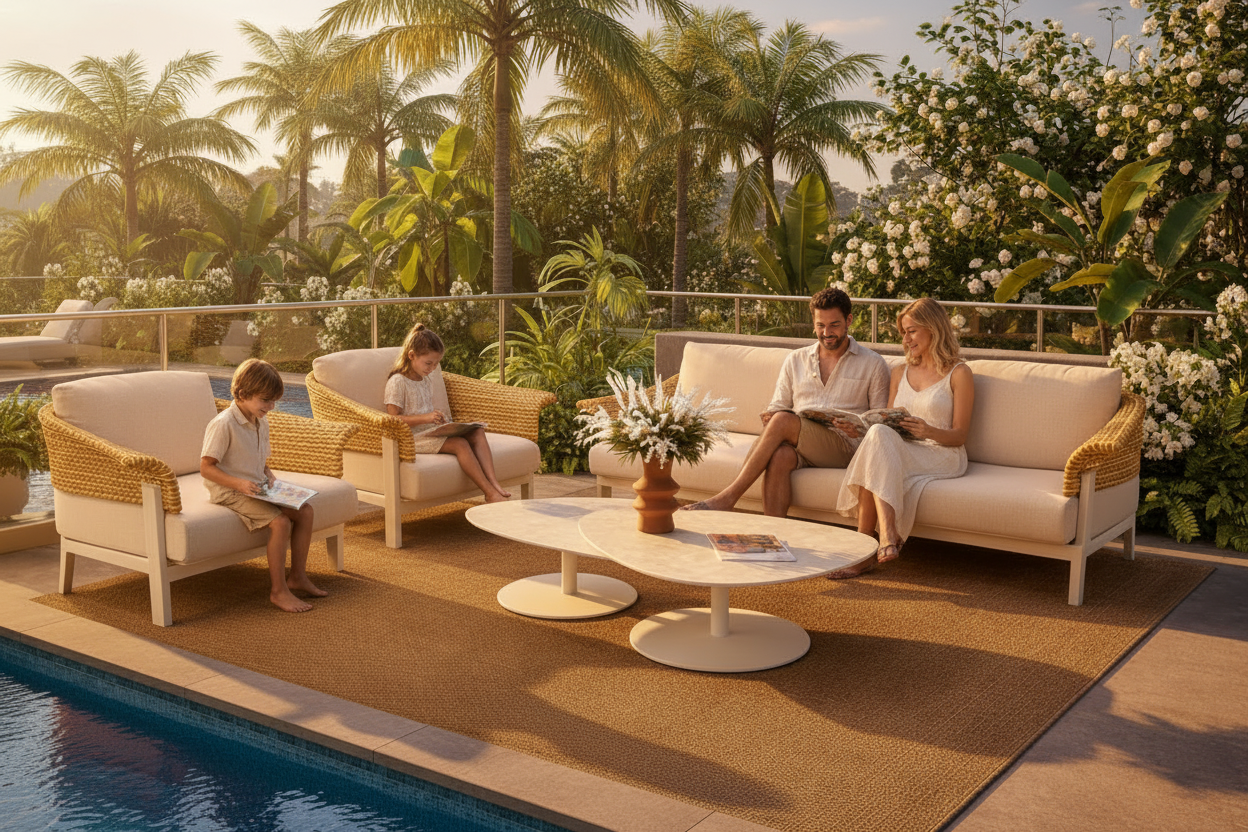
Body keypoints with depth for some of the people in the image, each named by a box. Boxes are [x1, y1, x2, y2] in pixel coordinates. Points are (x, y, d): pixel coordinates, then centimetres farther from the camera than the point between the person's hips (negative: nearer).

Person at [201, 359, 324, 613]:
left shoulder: (261, 423, 10)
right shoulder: (223, 425, -18)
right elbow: (206, 468, -18)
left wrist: (270, 478, 1)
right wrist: (239, 484, -28)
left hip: (257, 487, 9)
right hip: (231, 492, -9)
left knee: (305, 511, -5)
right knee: (280, 522, -26)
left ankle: (297, 576, 7)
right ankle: (277, 590, -15)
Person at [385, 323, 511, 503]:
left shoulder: (426, 381, 20)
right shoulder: (397, 382, -9)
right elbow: (394, 419, -16)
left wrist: (438, 417, 5)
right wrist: (425, 418, -25)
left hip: (432, 432, 9)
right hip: (414, 438, -9)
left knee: (477, 432, -14)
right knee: (460, 444, -30)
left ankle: (493, 481, -29)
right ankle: (490, 493, -33)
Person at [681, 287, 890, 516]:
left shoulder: (873, 365, 11)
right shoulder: (795, 361, 21)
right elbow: (777, 407, 19)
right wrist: (770, 417, -6)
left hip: (845, 446, -3)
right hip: (799, 446, 3)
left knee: (783, 420, -31)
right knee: (780, 456, -36)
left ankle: (727, 497, -33)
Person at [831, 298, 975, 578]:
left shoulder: (958, 374, 6)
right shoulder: (900, 373, 24)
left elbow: (959, 435, 0)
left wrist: (928, 431, -21)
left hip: (942, 456, -4)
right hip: (899, 452, 5)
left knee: (879, 437, -33)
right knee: (879, 432, -32)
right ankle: (888, 537, -44)